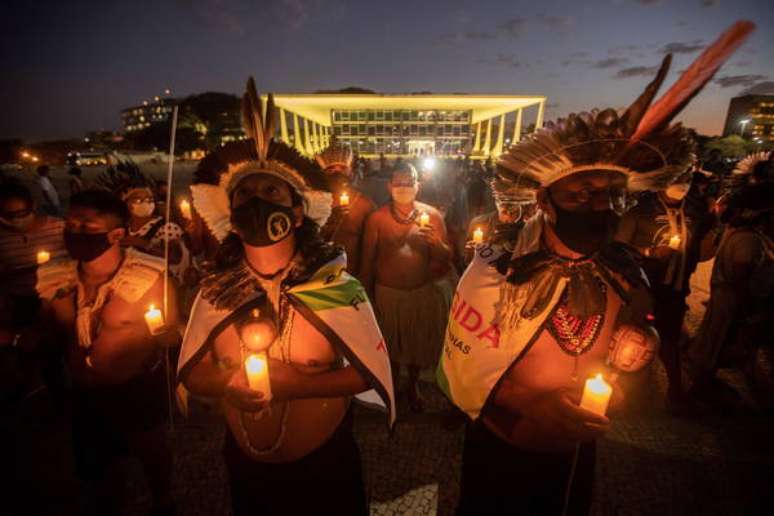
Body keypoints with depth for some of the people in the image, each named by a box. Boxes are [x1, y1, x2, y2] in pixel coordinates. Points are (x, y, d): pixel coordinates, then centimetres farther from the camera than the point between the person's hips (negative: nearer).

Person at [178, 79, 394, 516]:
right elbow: (191, 373, -1)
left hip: (323, 464, -2)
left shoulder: (338, 287, -21)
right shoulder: (215, 292, -11)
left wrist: (291, 385, -26)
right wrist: (226, 385, -22)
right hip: (245, 465, 3)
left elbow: (369, 372, -18)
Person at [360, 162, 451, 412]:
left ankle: (413, 385, 46)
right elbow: (367, 260, -1)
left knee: (418, 343, 19)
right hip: (387, 293, -1)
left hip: (422, 293, 1)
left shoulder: (432, 215, -6)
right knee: (390, 345, 17)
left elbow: (446, 259, -4)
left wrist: (435, 242, -25)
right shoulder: (377, 218, -7)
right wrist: (367, 296, 2)